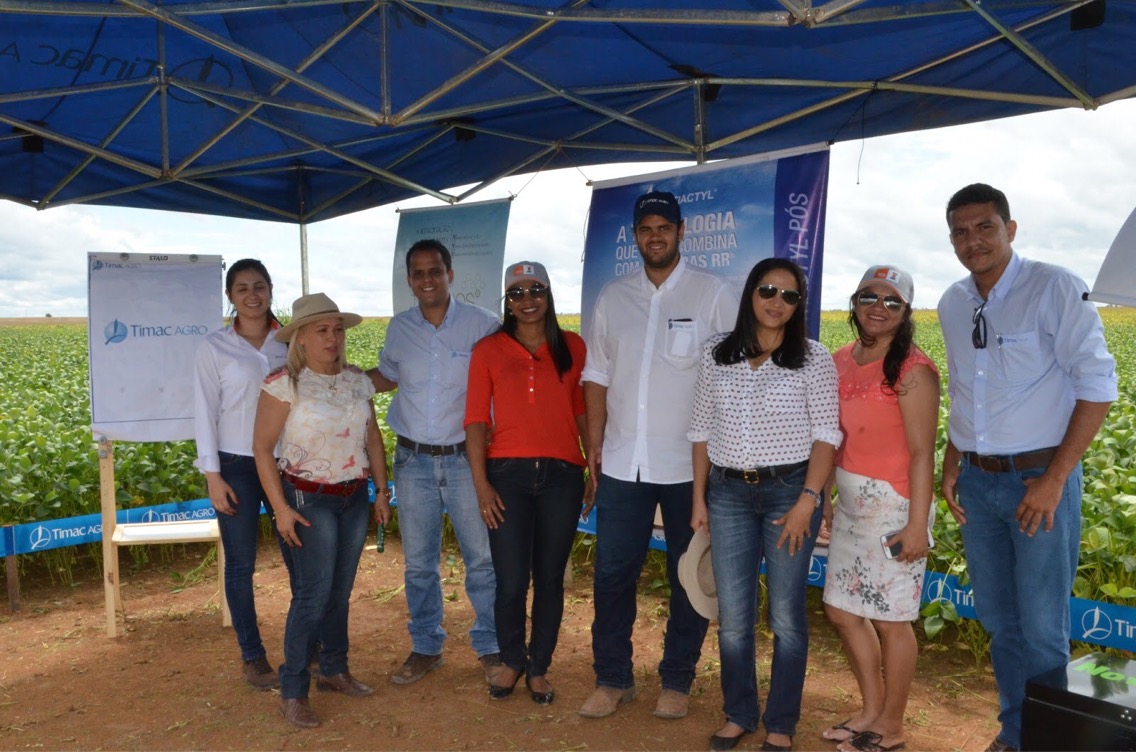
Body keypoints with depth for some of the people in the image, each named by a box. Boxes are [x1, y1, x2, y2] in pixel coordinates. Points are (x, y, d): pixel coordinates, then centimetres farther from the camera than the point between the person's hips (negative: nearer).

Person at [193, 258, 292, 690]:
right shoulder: (215, 347, -2)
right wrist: (213, 475, -5)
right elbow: (205, 412, -2)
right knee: (241, 564, 7)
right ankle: (252, 656, 22)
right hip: (236, 465, -1)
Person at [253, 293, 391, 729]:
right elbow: (262, 448, -11)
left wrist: (382, 490, 7)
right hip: (309, 499, -5)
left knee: (341, 590, 13)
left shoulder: (358, 381, 4)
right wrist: (280, 508, -14)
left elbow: (373, 439, 10)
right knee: (314, 592, -7)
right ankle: (292, 693, 6)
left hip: (355, 497, 5)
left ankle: (334, 670, 31)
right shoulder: (283, 385, -12)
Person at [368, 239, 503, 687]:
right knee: (418, 562, 12)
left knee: (483, 557, 4)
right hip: (414, 461, 3)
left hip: (466, 459, -3)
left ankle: (489, 646, 22)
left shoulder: (482, 325, -6)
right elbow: (385, 378, 20)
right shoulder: (399, 329, 5)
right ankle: (425, 648, 28)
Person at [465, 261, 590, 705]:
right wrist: (481, 485, -5)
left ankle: (539, 668, 29)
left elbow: (584, 412, 10)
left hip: (561, 476, 1)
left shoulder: (572, 347, 7)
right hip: (508, 474, -1)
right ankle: (512, 662, 28)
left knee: (550, 578, 9)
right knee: (511, 582, 1)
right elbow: (476, 421, 2)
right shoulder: (488, 351, 4)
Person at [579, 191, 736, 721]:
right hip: (622, 462, 3)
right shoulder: (612, 298, 9)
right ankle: (612, 678, 21)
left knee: (687, 576, 9)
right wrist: (595, 443, 5)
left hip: (690, 464, -2)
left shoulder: (712, 294, -1)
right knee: (612, 573, 5)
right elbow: (597, 375, 11)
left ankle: (677, 681, 24)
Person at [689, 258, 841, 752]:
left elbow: (826, 433, -5)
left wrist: (807, 501, -13)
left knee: (786, 615, 6)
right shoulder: (716, 354, 5)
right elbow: (701, 430, 8)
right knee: (733, 616, 9)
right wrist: (698, 499, 5)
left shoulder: (813, 358, -2)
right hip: (728, 493, 3)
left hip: (790, 490, -2)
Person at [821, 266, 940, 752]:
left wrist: (917, 524, -18)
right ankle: (871, 711, 34)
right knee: (843, 611, 15)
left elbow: (922, 453, -15)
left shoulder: (912, 370, -12)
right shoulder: (841, 361, 7)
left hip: (893, 506, -7)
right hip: (850, 504, 8)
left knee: (890, 619, 4)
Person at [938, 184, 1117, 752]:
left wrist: (1055, 478, -16)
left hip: (1039, 478, -5)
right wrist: (950, 462, 9)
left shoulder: (1054, 288, -11)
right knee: (998, 621, 15)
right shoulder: (953, 305, 8)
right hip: (976, 481, 6)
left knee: (1041, 629, 0)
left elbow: (1097, 385, -13)